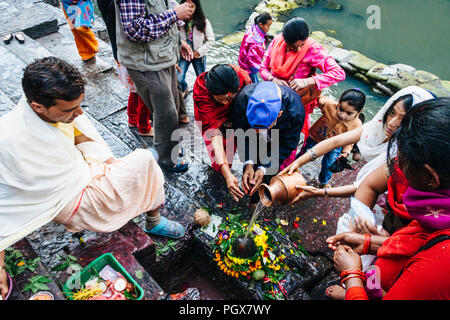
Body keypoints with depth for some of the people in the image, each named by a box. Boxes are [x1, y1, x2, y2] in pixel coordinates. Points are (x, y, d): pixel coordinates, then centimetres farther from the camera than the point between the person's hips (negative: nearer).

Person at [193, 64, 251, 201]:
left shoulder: (243, 79, -35)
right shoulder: (201, 92, -39)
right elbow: (215, 133, -43)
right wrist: (227, 174, -50)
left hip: (234, 112, 4)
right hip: (210, 116, -3)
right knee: (219, 167, -9)